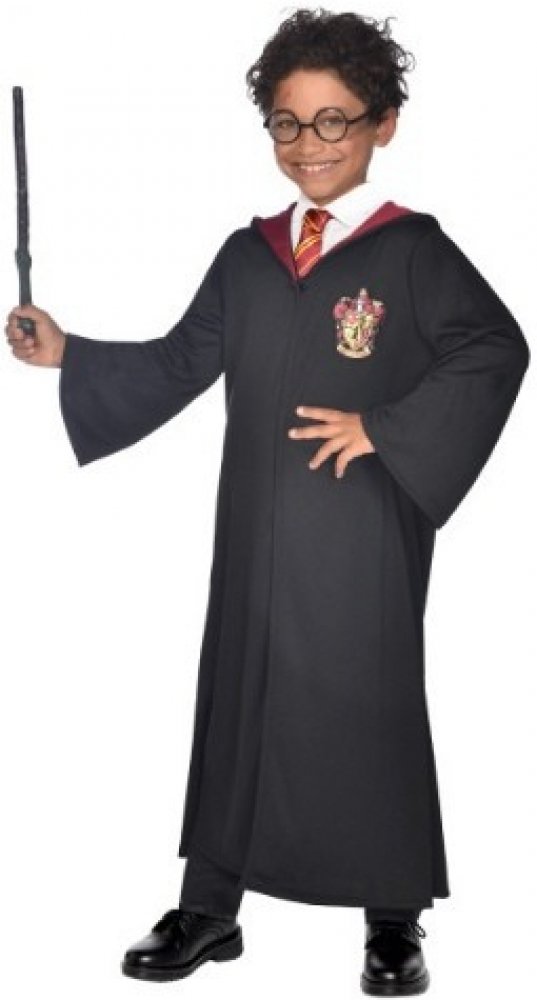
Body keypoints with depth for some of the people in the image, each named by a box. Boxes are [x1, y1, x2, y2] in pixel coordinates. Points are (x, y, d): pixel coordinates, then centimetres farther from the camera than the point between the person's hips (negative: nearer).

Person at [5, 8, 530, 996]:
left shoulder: (412, 250, -5)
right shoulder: (248, 255, 10)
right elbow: (178, 363, 14)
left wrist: (384, 429, -16)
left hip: (365, 535, -5)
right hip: (259, 530, 5)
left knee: (371, 707, 3)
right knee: (237, 699, 10)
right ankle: (210, 906, 23)